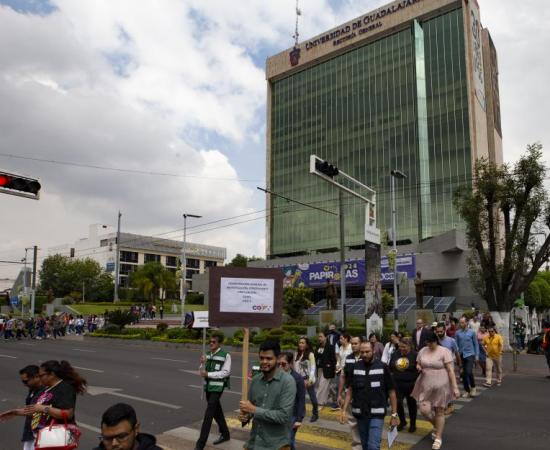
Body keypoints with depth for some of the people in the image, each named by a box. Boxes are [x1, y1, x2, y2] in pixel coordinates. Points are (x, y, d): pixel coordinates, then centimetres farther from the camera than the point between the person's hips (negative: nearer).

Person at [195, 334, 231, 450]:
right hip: (208, 386, 7)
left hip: (217, 388, -7)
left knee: (208, 414, -7)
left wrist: (208, 374, -20)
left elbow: (225, 372, -15)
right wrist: (202, 363, -12)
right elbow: (203, 372, 9)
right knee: (217, 411, 19)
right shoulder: (208, 354, 6)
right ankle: (225, 434, 37)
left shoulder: (226, 355, -13)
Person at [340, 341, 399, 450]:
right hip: (360, 414, 4)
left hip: (376, 414, -3)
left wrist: (394, 414, -3)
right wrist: (344, 410, -1)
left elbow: (391, 391, -2)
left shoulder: (382, 367, -8)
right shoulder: (355, 367, 0)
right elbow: (350, 390, 6)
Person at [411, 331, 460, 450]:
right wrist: (419, 368, -8)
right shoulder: (422, 351, 6)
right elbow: (418, 365, 16)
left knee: (439, 412, 5)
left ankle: (438, 437, 22)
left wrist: (455, 387, -15)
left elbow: (450, 370, -11)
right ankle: (437, 426, 30)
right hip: (425, 386, 4)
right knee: (424, 410, -1)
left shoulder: (444, 352, -10)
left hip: (441, 386, -4)